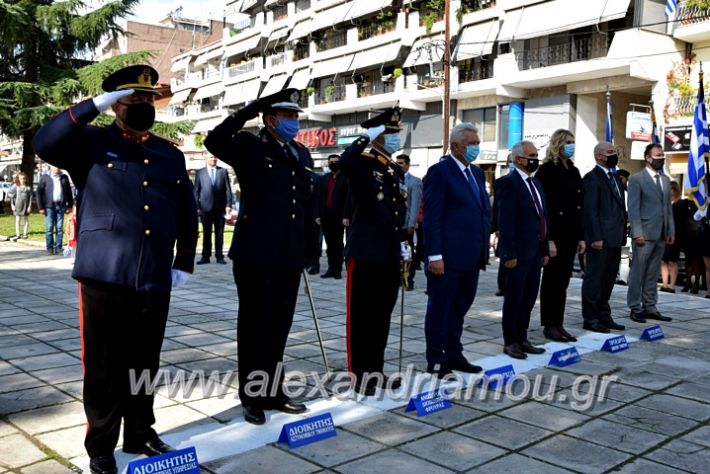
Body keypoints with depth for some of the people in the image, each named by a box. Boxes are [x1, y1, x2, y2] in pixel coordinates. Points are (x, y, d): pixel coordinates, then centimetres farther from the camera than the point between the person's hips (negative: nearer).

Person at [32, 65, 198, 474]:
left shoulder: (171, 155, 15)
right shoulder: (92, 143, 4)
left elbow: (187, 213, 19)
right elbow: (45, 144, -16)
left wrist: (184, 263, 13)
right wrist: (93, 106, -16)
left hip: (155, 280, 4)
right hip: (105, 277, -4)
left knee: (145, 363, 15)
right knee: (104, 366, 5)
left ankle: (140, 433, 30)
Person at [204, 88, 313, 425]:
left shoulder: (302, 155, 15)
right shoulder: (250, 147, -3)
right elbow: (214, 142, -23)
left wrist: (310, 247, 16)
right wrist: (249, 111, -22)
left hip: (289, 256, 6)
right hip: (255, 253, -5)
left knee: (279, 327, 13)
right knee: (253, 325, 6)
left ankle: (273, 391, 27)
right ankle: (252, 397, 18)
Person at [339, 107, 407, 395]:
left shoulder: (397, 171, 16)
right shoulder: (361, 163, -7)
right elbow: (344, 162, -32)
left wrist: (402, 242, 16)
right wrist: (366, 137, -22)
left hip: (390, 255, 8)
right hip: (365, 253, -8)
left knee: (382, 315, 14)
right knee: (361, 315, 1)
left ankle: (375, 371, 25)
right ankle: (360, 375, 10)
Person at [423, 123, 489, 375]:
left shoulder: (477, 173, 16)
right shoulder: (439, 171, -8)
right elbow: (432, 217, -13)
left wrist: (484, 246, 12)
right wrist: (434, 255, -18)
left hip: (471, 257, 8)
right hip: (447, 257, -8)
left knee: (459, 308, 16)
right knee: (440, 308, 2)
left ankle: (453, 355, 28)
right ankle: (436, 361, 12)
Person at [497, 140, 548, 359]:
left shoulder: (536, 184, 16)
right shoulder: (509, 183, -11)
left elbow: (542, 219, 18)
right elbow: (505, 222, -16)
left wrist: (545, 250, 14)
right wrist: (509, 254, -19)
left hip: (535, 252, 8)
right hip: (518, 253, -8)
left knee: (529, 298, 13)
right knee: (514, 298, 2)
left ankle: (521, 339, 24)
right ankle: (510, 342, 13)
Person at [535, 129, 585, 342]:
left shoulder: (574, 171, 15)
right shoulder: (547, 170, -8)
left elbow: (578, 206, 16)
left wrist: (581, 236, 12)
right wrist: (549, 239, -19)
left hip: (571, 233, 7)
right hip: (555, 233, -7)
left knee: (563, 281, 10)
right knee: (551, 280, 0)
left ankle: (558, 324, 17)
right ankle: (549, 326, 8)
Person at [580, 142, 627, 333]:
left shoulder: (615, 177, 18)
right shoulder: (592, 178, -9)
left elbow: (620, 208, 20)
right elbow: (590, 210, -15)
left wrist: (622, 234, 14)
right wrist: (596, 237, -20)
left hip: (615, 239, 9)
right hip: (601, 239, -9)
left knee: (608, 279, 15)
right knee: (594, 278, -1)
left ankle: (603, 315, 24)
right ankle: (590, 319, 6)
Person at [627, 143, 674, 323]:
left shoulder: (665, 180, 17)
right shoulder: (636, 179, -4)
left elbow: (668, 207, 17)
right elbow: (633, 208, -9)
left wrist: (671, 230, 9)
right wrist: (637, 233, -15)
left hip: (661, 235, 6)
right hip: (644, 234, -6)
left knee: (653, 274, 10)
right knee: (638, 272, -1)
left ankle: (650, 307, 16)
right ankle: (635, 308, 6)